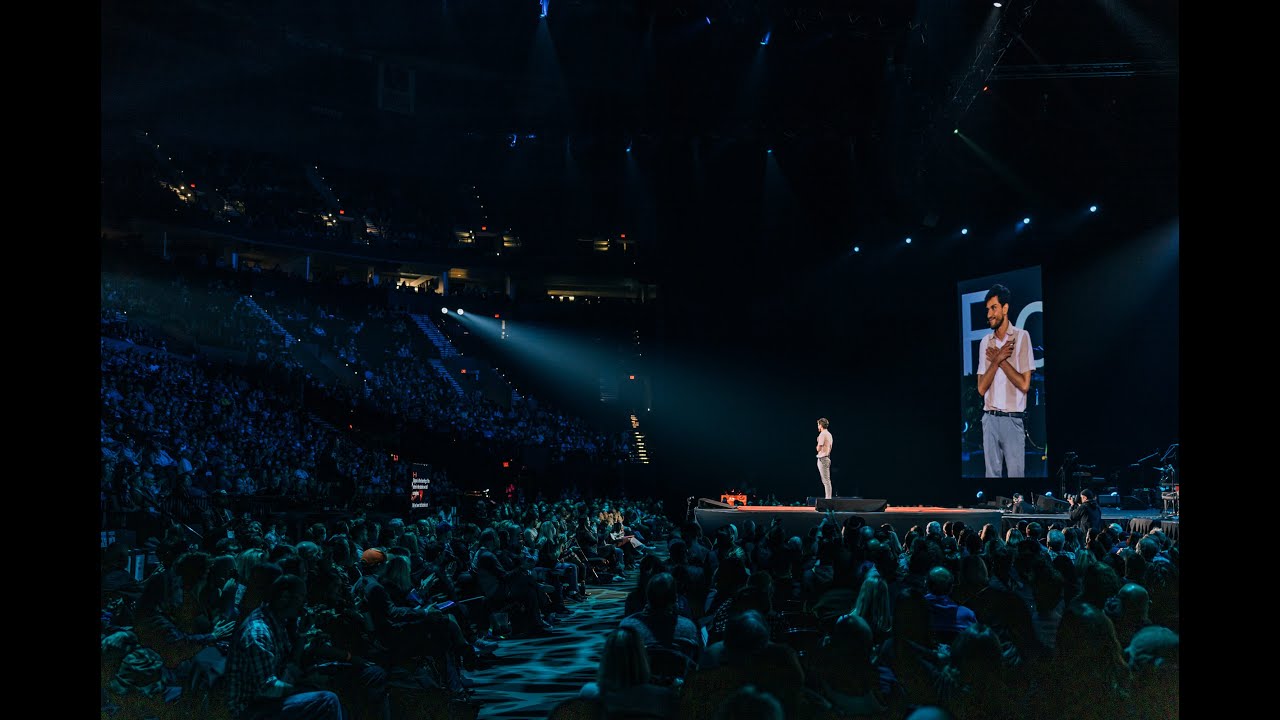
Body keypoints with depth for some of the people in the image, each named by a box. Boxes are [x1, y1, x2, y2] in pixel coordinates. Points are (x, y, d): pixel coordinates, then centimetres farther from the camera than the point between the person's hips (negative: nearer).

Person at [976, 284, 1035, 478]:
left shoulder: (1021, 337, -3)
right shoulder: (985, 342, 9)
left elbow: (1024, 384, -9)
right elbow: (981, 388, 3)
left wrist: (1000, 359, -5)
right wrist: (997, 359, -7)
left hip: (1013, 419, -4)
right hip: (990, 418, 4)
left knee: (1016, 473, -2)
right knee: (992, 473, 7)